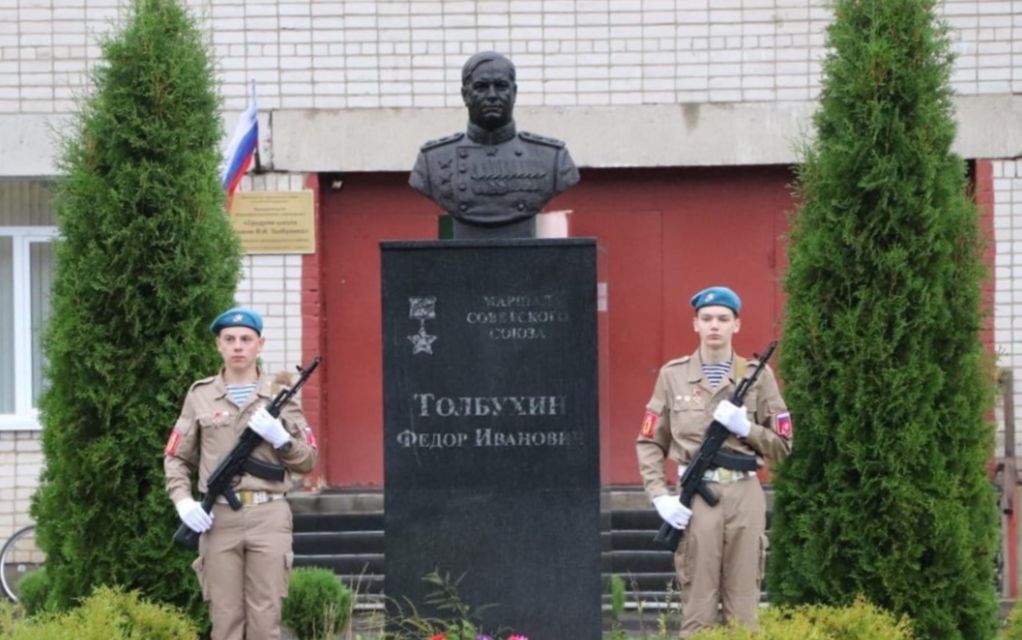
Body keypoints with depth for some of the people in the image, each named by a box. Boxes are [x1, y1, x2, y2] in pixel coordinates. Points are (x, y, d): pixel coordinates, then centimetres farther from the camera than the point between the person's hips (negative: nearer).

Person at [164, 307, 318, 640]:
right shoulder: (200, 395, 11)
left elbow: (307, 460, 10)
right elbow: (176, 458, 13)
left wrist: (279, 436, -8)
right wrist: (183, 501, -3)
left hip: (268, 516, 0)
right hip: (217, 519, 0)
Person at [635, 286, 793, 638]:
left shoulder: (758, 375, 8)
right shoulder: (673, 375, 8)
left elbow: (782, 446, 9)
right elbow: (649, 443, 9)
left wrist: (745, 427, -8)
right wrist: (660, 496, -4)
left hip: (744, 495, 1)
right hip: (695, 498, -1)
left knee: (743, 609, 2)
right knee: (698, 609, 0)